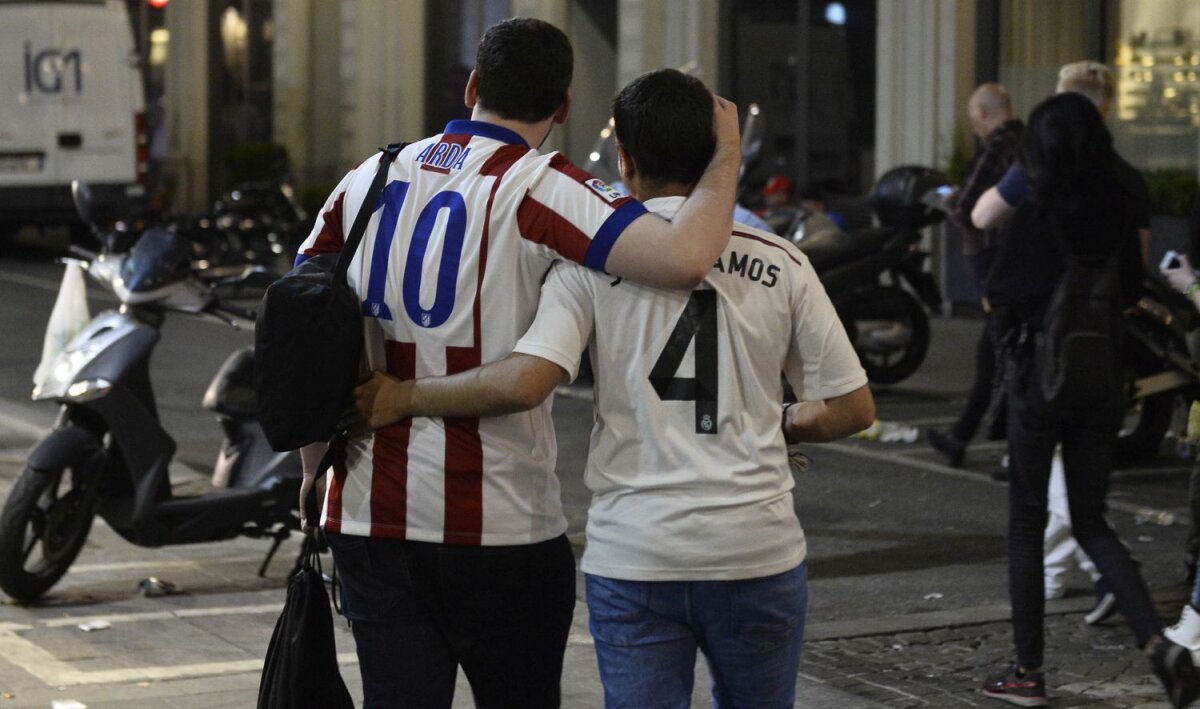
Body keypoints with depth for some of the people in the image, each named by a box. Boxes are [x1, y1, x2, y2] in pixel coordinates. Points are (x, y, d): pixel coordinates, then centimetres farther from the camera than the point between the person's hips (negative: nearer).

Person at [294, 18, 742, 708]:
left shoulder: (367, 181, 6)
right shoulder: (539, 187, -11)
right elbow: (683, 258, -26)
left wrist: (315, 470, 17)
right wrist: (727, 152, -9)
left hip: (369, 516, 4)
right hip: (499, 524, -4)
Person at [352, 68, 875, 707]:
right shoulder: (781, 263, 2)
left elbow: (524, 383, -17)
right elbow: (853, 408, 5)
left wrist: (406, 396, -4)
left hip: (634, 554, -1)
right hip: (759, 551, 2)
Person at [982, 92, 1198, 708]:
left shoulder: (1036, 212, -15)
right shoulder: (1120, 208, 1)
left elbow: (997, 297, -12)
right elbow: (1132, 290, 10)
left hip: (1041, 377, -5)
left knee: (1026, 523, 9)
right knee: (1092, 523, 14)